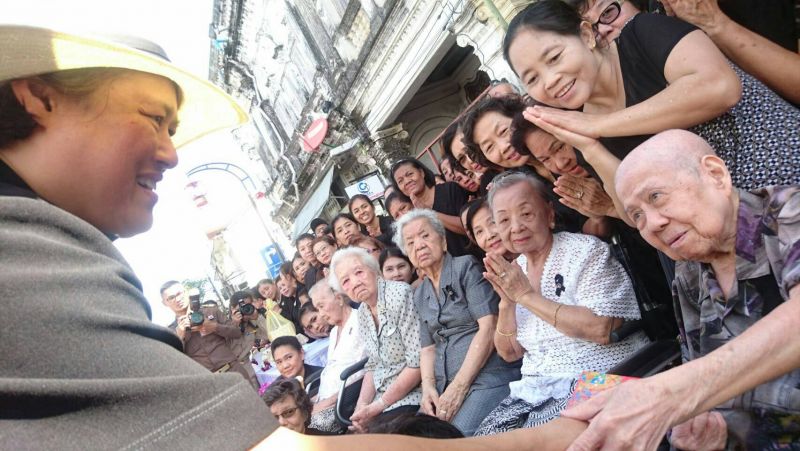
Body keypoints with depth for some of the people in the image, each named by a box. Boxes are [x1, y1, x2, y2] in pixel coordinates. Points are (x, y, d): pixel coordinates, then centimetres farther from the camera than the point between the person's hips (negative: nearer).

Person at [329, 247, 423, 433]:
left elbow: (417, 362, -21)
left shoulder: (399, 294, -18)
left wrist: (379, 406, -14)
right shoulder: (363, 312, 7)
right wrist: (362, 404, -4)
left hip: (411, 394, -7)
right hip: (382, 396, 7)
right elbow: (373, 365, 13)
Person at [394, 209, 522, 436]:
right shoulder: (420, 295, 18)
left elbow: (489, 328, -10)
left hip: (487, 375, -6)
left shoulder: (466, 267, -2)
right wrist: (428, 386, -3)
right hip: (444, 387, 6)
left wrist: (458, 387, -13)